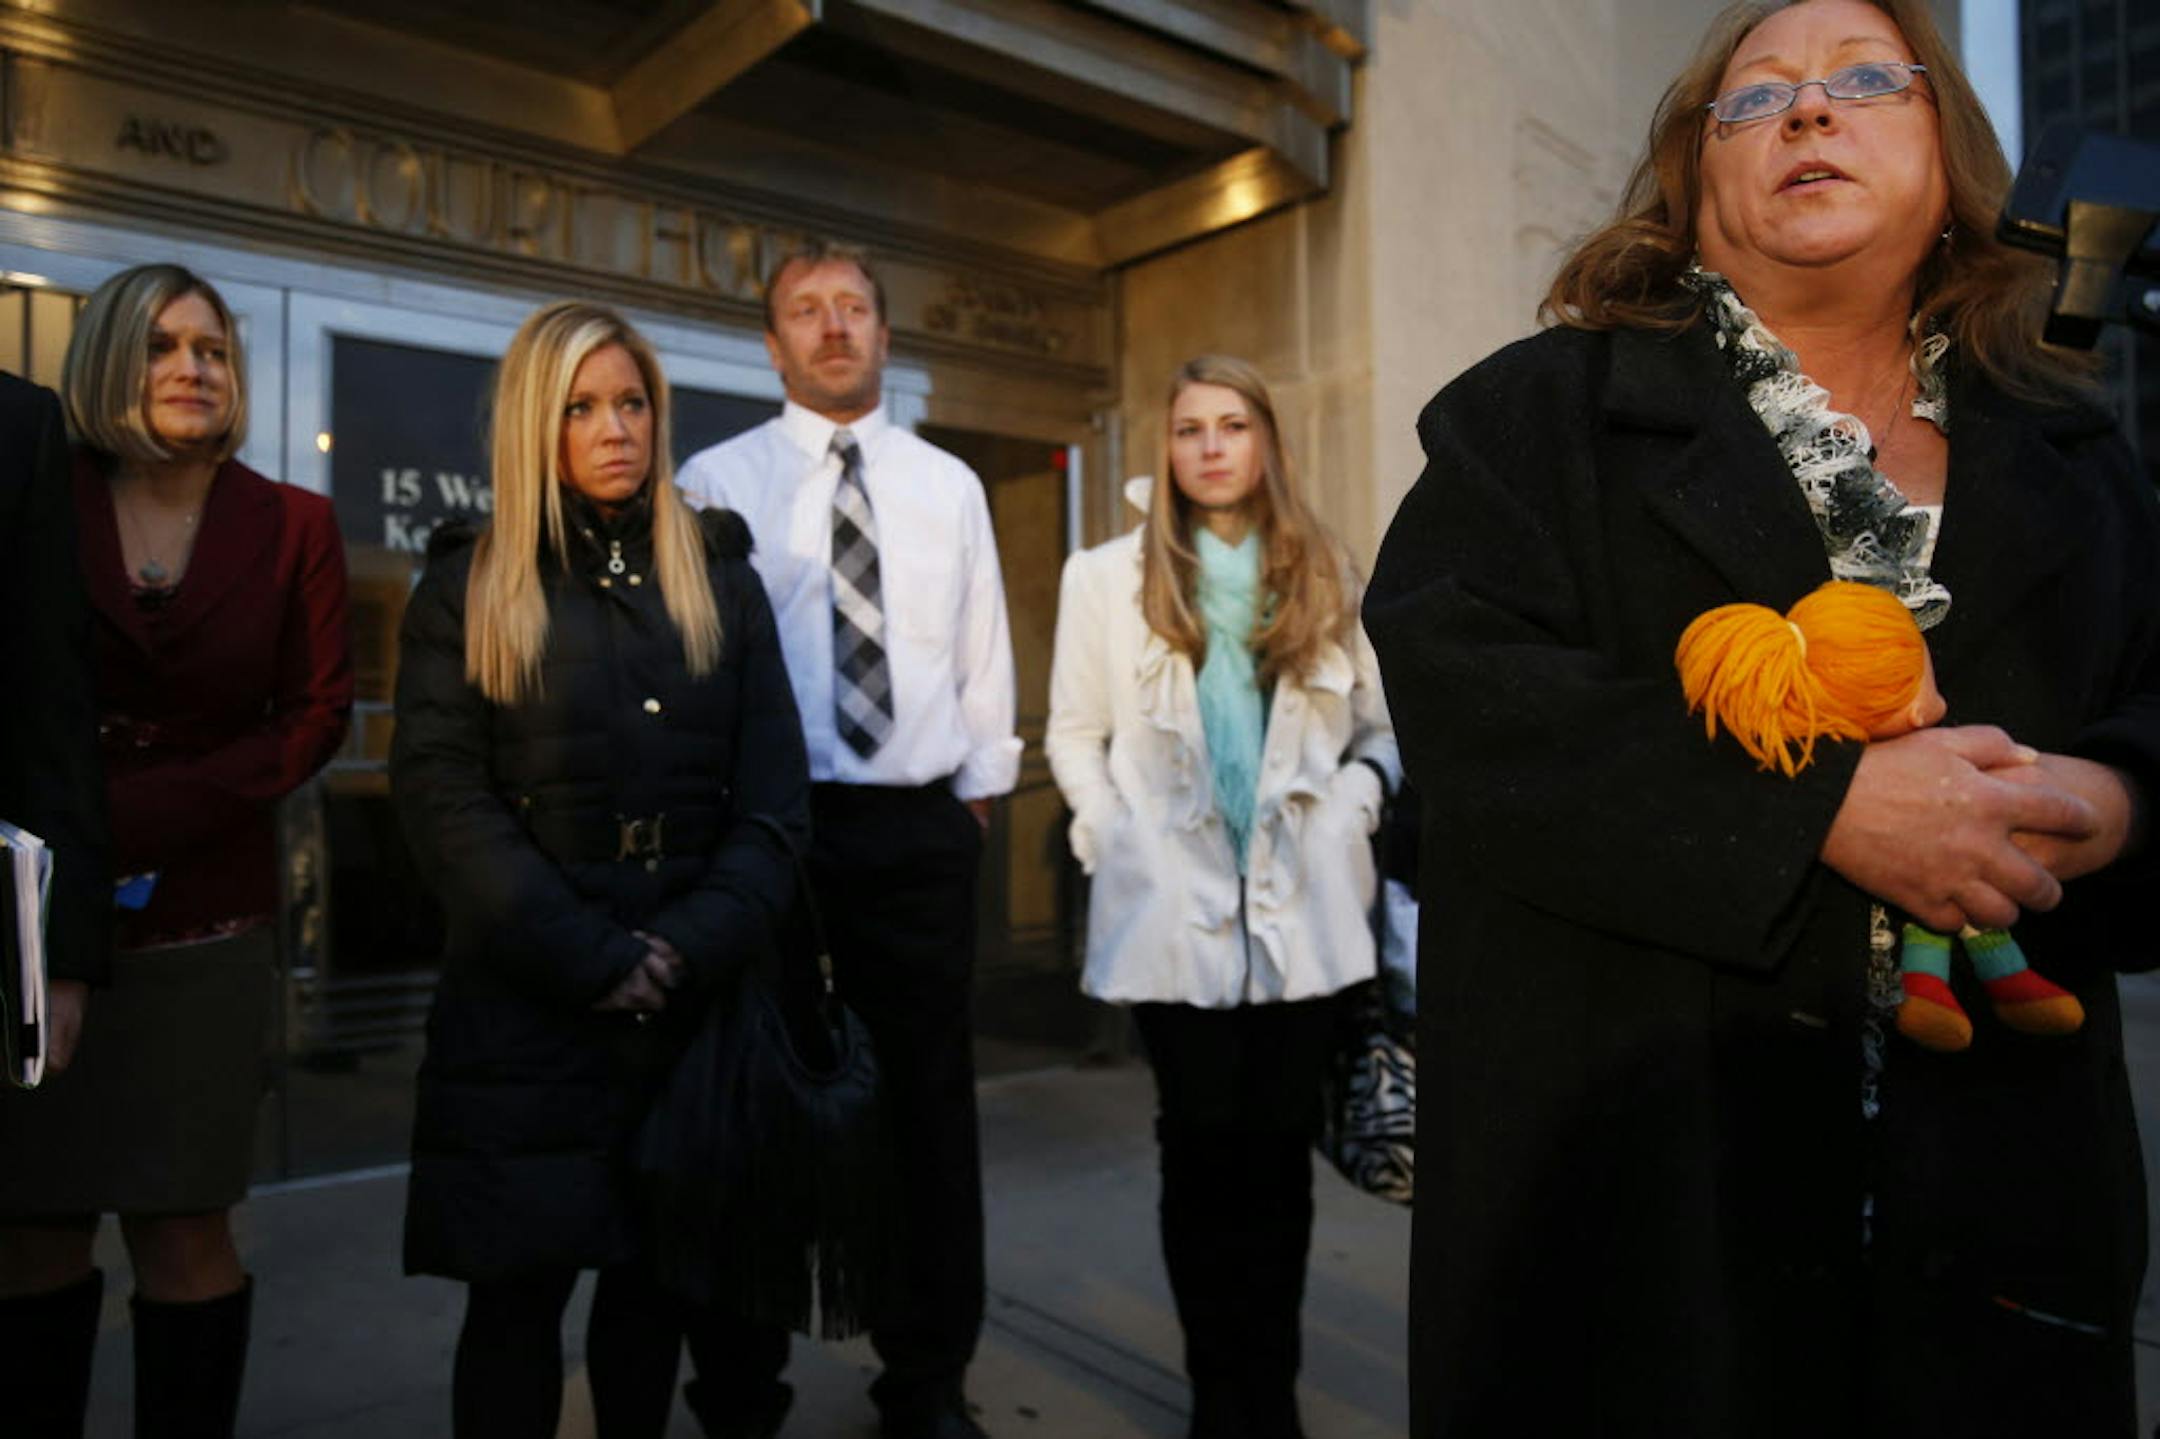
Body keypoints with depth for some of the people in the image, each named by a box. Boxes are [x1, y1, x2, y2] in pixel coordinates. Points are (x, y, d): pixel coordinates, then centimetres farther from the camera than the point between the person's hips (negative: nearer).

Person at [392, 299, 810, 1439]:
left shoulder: (720, 576, 10)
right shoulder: (469, 584, 4)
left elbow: (773, 790, 3)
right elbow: (443, 796, -6)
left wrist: (693, 945, -11)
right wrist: (590, 958, -14)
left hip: (690, 995, 2)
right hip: (524, 1001, -2)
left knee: (658, 1272, 10)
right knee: (519, 1284, 3)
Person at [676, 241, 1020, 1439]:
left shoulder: (949, 488, 10)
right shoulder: (717, 482, 2)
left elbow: (983, 655, 10)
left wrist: (978, 791, 5)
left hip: (920, 827, 2)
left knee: (928, 1105, 9)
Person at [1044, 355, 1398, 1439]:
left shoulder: (1325, 576, 12)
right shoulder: (1107, 575, 8)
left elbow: (1382, 727, 12)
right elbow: (1075, 735, 6)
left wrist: (1354, 807, -5)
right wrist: (1120, 842, -5)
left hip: (1303, 906, 2)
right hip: (1175, 910, -1)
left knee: (1281, 1148, 7)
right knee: (1203, 1146, 4)